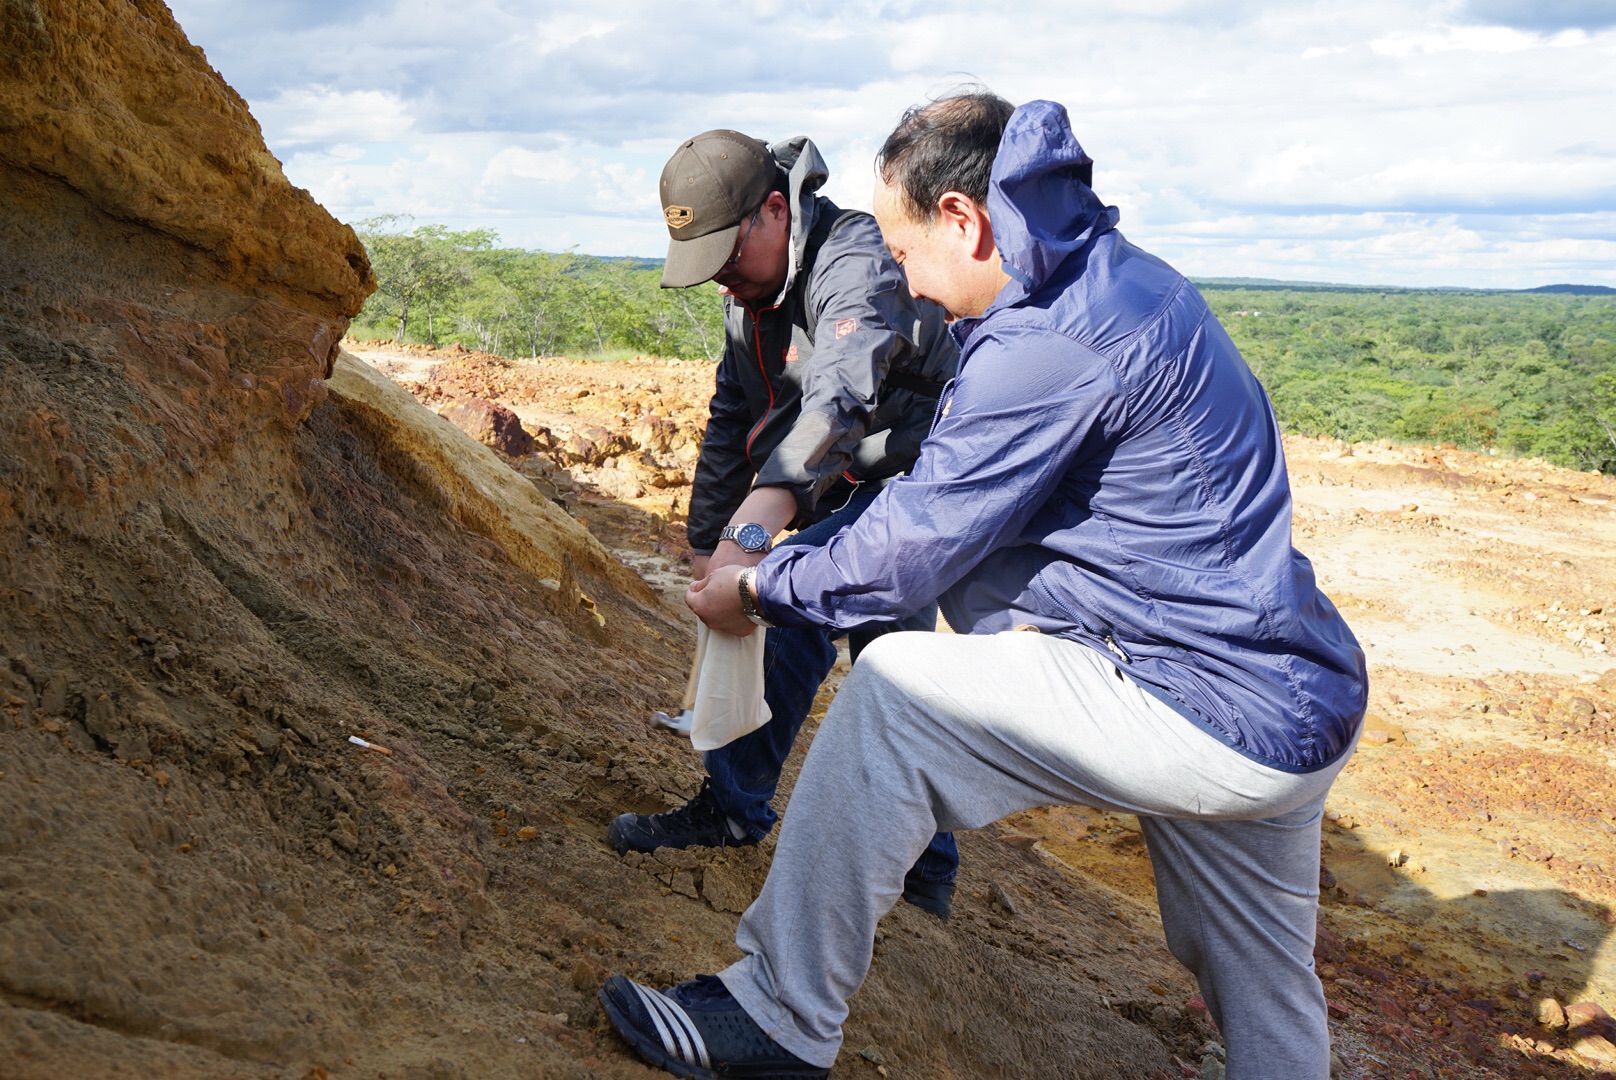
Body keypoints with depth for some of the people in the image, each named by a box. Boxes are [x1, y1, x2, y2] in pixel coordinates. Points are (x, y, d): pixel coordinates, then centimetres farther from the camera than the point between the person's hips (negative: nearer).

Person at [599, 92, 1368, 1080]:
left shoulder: (1052, 342, -20)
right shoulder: (1122, 277, 14)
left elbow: (908, 552, -14)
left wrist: (758, 593, 4)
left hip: (1214, 714, -10)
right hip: (1301, 707, 10)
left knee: (892, 690, -10)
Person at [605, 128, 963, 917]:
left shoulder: (857, 262, -26)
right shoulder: (751, 296, 5)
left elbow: (835, 401, -44)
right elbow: (731, 423, 13)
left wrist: (752, 530, -54)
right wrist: (707, 540, 8)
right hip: (857, 490, 10)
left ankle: (735, 807, -7)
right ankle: (926, 872, 23)